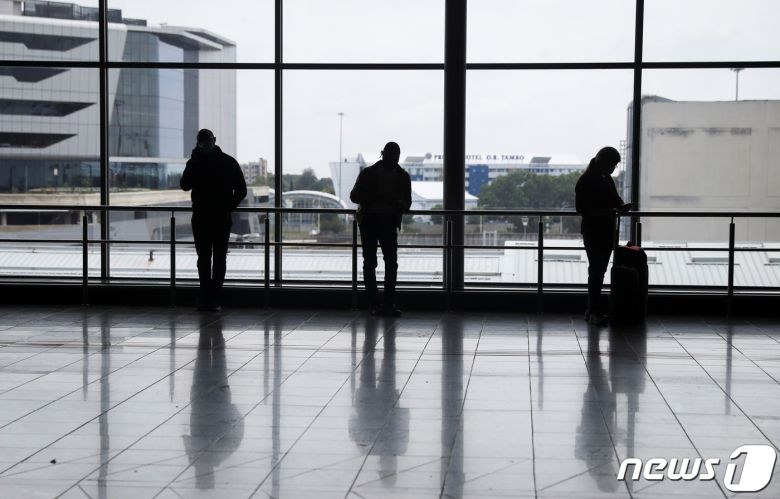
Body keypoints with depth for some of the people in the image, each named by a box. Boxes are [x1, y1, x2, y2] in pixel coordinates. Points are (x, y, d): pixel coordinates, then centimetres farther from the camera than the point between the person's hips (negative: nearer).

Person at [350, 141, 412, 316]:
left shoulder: (402, 176, 9)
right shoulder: (368, 173, 2)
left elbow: (407, 202, 12)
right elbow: (354, 196, 1)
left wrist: (397, 202, -12)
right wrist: (375, 197, -15)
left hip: (389, 222, 1)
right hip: (369, 220, -1)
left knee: (391, 262, -7)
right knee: (370, 262, -2)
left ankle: (389, 303, -2)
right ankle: (374, 304, 1)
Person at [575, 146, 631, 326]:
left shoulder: (607, 180, 14)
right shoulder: (585, 181, -10)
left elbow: (615, 199, 22)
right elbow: (581, 208, -14)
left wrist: (621, 206, -1)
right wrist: (605, 211, -24)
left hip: (607, 231, 8)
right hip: (592, 231, -8)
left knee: (599, 270, 9)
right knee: (596, 270, -10)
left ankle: (592, 310, 14)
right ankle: (594, 311, -10)